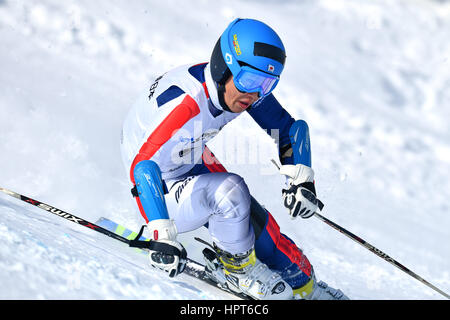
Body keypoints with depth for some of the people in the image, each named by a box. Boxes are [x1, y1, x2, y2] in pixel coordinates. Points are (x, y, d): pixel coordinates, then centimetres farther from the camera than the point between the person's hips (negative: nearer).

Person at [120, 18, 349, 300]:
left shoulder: (245, 85, -14)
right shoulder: (185, 103, -37)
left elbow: (286, 129, 0)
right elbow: (143, 165, -42)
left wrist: (301, 181, -15)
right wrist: (163, 238, -50)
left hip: (196, 167, 7)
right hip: (160, 194, -7)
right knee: (230, 190, -31)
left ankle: (303, 287, 24)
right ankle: (235, 266, -6)